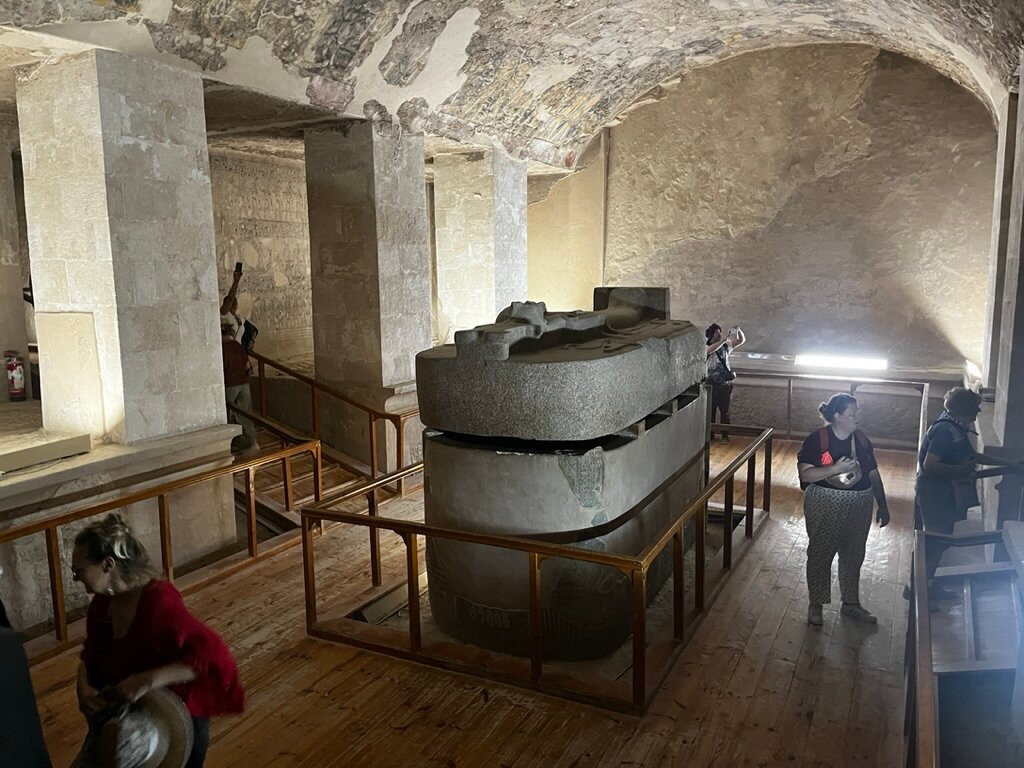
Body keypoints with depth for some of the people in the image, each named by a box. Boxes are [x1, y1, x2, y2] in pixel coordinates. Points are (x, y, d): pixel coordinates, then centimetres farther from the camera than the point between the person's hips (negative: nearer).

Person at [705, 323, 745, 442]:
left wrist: (739, 330, -11)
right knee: (710, 411, 6)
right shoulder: (706, 347, -7)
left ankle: (725, 435, 19)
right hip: (712, 385, -3)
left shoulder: (725, 346, 6)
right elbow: (711, 350, -31)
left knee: (724, 411, 9)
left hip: (726, 384, 3)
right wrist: (724, 339, -36)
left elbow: (742, 340, 9)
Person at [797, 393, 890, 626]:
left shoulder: (861, 439, 1)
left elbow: (873, 474, 9)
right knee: (820, 554, 8)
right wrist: (835, 469, -27)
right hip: (825, 506, -5)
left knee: (853, 555, 17)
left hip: (859, 506, 5)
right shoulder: (817, 439, -14)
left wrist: (883, 506, 9)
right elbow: (805, 474, -17)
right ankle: (815, 604, 25)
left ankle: (851, 604, 34)